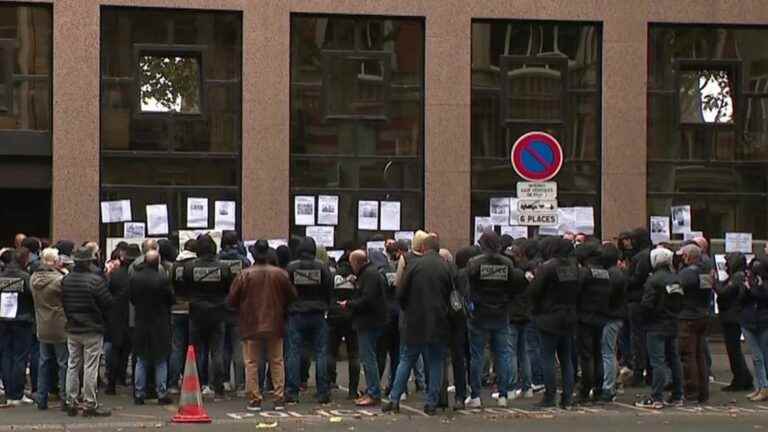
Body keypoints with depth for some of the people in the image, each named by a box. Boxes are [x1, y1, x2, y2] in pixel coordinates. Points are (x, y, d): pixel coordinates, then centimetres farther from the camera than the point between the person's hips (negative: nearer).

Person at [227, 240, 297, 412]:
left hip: (250, 326, -2)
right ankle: (279, 399, 9)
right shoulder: (280, 274, -5)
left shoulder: (244, 275, -9)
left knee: (252, 363, 5)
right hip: (275, 326, 2)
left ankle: (254, 400, 3)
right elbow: (292, 297, 2)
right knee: (276, 362, 11)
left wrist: (242, 311, 15)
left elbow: (231, 300, -6)